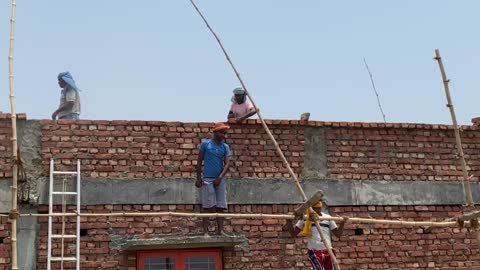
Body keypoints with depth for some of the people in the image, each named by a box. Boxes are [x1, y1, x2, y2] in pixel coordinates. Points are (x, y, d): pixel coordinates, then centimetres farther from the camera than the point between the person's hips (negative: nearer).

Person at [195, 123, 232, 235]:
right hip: (207, 179, -3)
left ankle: (220, 230, 7)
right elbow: (199, 161, 2)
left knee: (220, 206, 2)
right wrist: (198, 178, -2)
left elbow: (227, 164, -1)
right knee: (208, 206, -2)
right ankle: (205, 231, 1)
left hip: (220, 179, 3)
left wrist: (220, 177, -14)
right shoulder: (206, 144, -1)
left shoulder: (225, 147, 6)